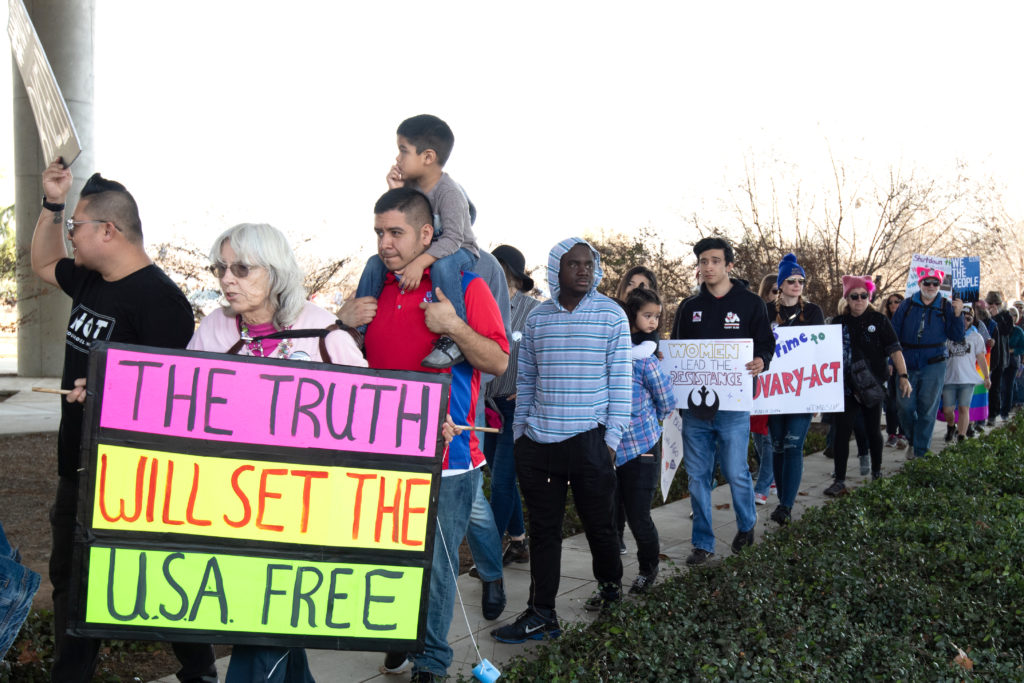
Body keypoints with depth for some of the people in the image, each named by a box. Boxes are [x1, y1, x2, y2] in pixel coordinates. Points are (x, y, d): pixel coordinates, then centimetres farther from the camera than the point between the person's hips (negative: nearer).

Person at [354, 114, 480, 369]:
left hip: (460, 252, -8)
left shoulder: (449, 192, -25)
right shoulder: (411, 185, -2)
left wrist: (419, 262, -45)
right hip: (423, 250, 8)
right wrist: (395, 193, -13)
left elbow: (452, 239, -36)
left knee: (442, 264, -41)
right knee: (376, 262, -2)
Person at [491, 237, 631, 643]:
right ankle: (541, 616, 15)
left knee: (599, 524, 8)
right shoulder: (537, 318, 8)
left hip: (589, 440, -3)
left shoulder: (611, 315, -1)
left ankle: (612, 592, 34)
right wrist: (519, 431, 11)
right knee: (543, 529, 7)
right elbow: (525, 380, 13)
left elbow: (621, 380, -1)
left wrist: (612, 438, -5)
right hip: (537, 442, 3)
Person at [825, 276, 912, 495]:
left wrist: (903, 376, -13)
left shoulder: (878, 320, 1)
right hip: (847, 387, 1)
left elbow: (894, 350, -3)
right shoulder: (839, 322, 6)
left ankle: (877, 473, 30)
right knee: (841, 432, -6)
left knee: (874, 431, 11)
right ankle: (839, 481, -3)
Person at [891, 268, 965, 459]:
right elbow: (894, 333, 5)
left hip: (934, 366, -1)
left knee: (927, 409, 2)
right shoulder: (907, 305, 4)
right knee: (905, 407, 0)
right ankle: (913, 439, 26)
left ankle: (920, 450, 10)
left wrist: (957, 315, -14)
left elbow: (956, 337, 1)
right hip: (908, 366, 1)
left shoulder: (946, 307, 5)